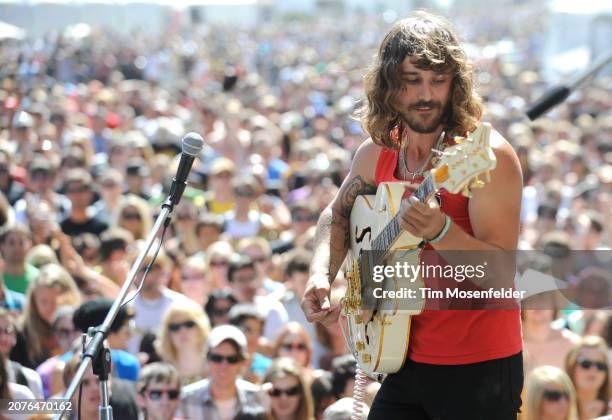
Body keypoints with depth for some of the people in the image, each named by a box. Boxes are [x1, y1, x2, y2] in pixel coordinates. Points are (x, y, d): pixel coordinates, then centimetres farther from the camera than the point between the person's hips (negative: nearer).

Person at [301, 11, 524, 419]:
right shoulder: (378, 152, 3)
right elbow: (338, 213, 20)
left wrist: (440, 231, -37)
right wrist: (322, 275, 2)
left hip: (479, 369, -6)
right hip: (407, 359, 6)